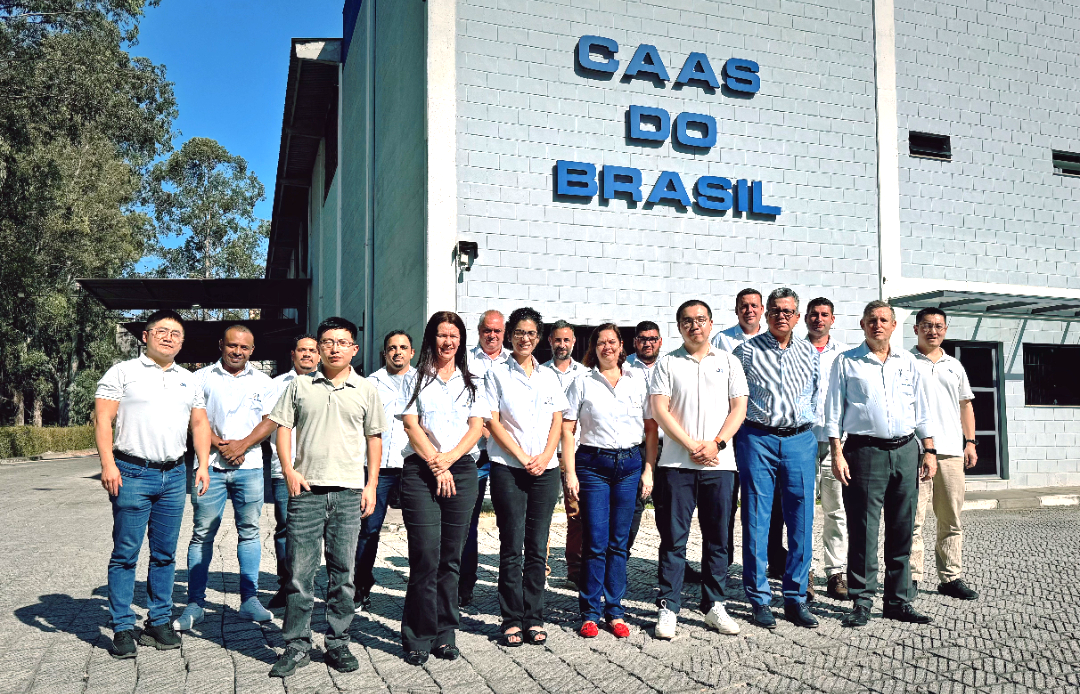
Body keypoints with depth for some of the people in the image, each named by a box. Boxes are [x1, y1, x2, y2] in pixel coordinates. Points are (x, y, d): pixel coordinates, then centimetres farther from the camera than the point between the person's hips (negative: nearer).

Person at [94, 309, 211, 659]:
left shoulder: (188, 380, 16)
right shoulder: (122, 372, 2)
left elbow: (200, 423, 19)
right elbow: (103, 419, -5)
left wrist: (203, 465, 8)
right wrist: (108, 464, -15)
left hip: (174, 476, 5)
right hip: (132, 473, -4)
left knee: (165, 554, 9)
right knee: (125, 554, -1)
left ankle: (159, 623, 18)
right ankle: (122, 629, 7)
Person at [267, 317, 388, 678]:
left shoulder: (366, 390, 8)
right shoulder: (300, 385, 8)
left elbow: (374, 438, 11)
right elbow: (283, 427, 8)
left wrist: (371, 485, 5)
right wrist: (289, 471, -5)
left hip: (349, 492, 1)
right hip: (306, 489, 0)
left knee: (343, 572, 6)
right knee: (299, 571, 1)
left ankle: (338, 644, 17)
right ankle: (296, 645, 12)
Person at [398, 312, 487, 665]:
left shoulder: (470, 381, 16)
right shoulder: (416, 378, 9)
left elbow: (476, 427, 6)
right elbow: (411, 426, 0)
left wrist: (449, 458, -8)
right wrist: (435, 465, -9)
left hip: (461, 470, 2)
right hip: (421, 470, -2)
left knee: (450, 556, 3)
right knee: (426, 555, -8)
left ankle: (444, 635, 12)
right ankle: (418, 638, 2)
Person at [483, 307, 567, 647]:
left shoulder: (548, 376, 14)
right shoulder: (497, 373, 3)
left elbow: (558, 422, 10)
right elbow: (493, 421, -3)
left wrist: (544, 456, -6)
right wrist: (523, 457, -10)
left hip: (545, 469, 3)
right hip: (508, 468, -3)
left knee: (537, 546, 5)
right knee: (512, 546, -2)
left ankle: (534, 618, 13)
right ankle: (512, 620, 7)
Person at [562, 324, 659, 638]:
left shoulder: (638, 381, 9)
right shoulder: (582, 383, 4)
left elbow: (651, 428, 10)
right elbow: (567, 429, 1)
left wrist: (649, 469, 3)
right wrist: (570, 472, -6)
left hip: (630, 464, 2)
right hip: (593, 464, -2)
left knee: (619, 542, 7)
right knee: (596, 542, -2)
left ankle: (615, 611, 17)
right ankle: (590, 613, 10)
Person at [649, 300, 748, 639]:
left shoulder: (728, 362, 11)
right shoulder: (667, 364, 6)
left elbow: (739, 408, 6)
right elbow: (659, 410, -2)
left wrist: (716, 444, -8)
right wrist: (692, 445, -10)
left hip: (719, 463, 2)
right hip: (676, 464, -1)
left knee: (717, 538, 7)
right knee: (673, 538, 1)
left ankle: (713, 605, 19)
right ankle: (668, 608, 9)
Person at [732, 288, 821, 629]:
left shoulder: (810, 352, 11)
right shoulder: (746, 351, 2)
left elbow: (817, 394, 21)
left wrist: (807, 424, 16)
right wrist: (742, 429, 3)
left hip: (800, 441, 3)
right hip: (758, 439, -3)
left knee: (801, 523, 4)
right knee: (756, 522, 0)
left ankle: (796, 599, 16)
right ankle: (760, 600, 9)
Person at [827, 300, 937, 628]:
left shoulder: (908, 362, 15)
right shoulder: (846, 363, 5)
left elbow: (921, 410, 17)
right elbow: (834, 411, 2)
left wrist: (929, 450, 10)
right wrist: (837, 453, -6)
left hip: (905, 451, 4)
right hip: (865, 451, -3)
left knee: (902, 530, 7)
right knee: (863, 530, -4)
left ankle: (899, 601, 16)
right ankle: (861, 602, 4)